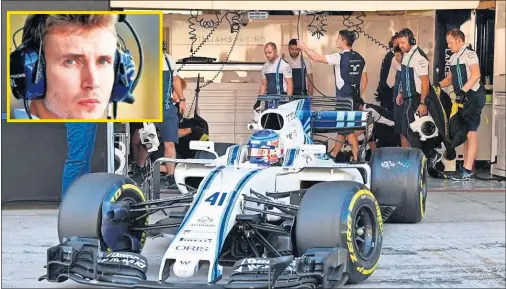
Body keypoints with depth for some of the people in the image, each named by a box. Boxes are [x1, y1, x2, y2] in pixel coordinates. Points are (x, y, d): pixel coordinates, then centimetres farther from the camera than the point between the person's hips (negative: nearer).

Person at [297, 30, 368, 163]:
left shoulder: (340, 57, -15)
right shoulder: (359, 58, 7)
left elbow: (316, 58, -11)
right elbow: (364, 81, 13)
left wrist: (304, 47, 1)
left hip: (344, 98, -7)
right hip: (355, 99, 7)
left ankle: (356, 158, -1)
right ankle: (334, 154, 27)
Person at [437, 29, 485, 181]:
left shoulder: (469, 54, -12)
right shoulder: (453, 58, 16)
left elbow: (476, 74, -25)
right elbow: (450, 78, 22)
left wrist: (463, 91, -32)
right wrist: (439, 85, 4)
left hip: (473, 96, -9)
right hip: (463, 99, 9)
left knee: (470, 131, -12)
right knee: (465, 132, 11)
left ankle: (468, 171, -14)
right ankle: (466, 168, 16)